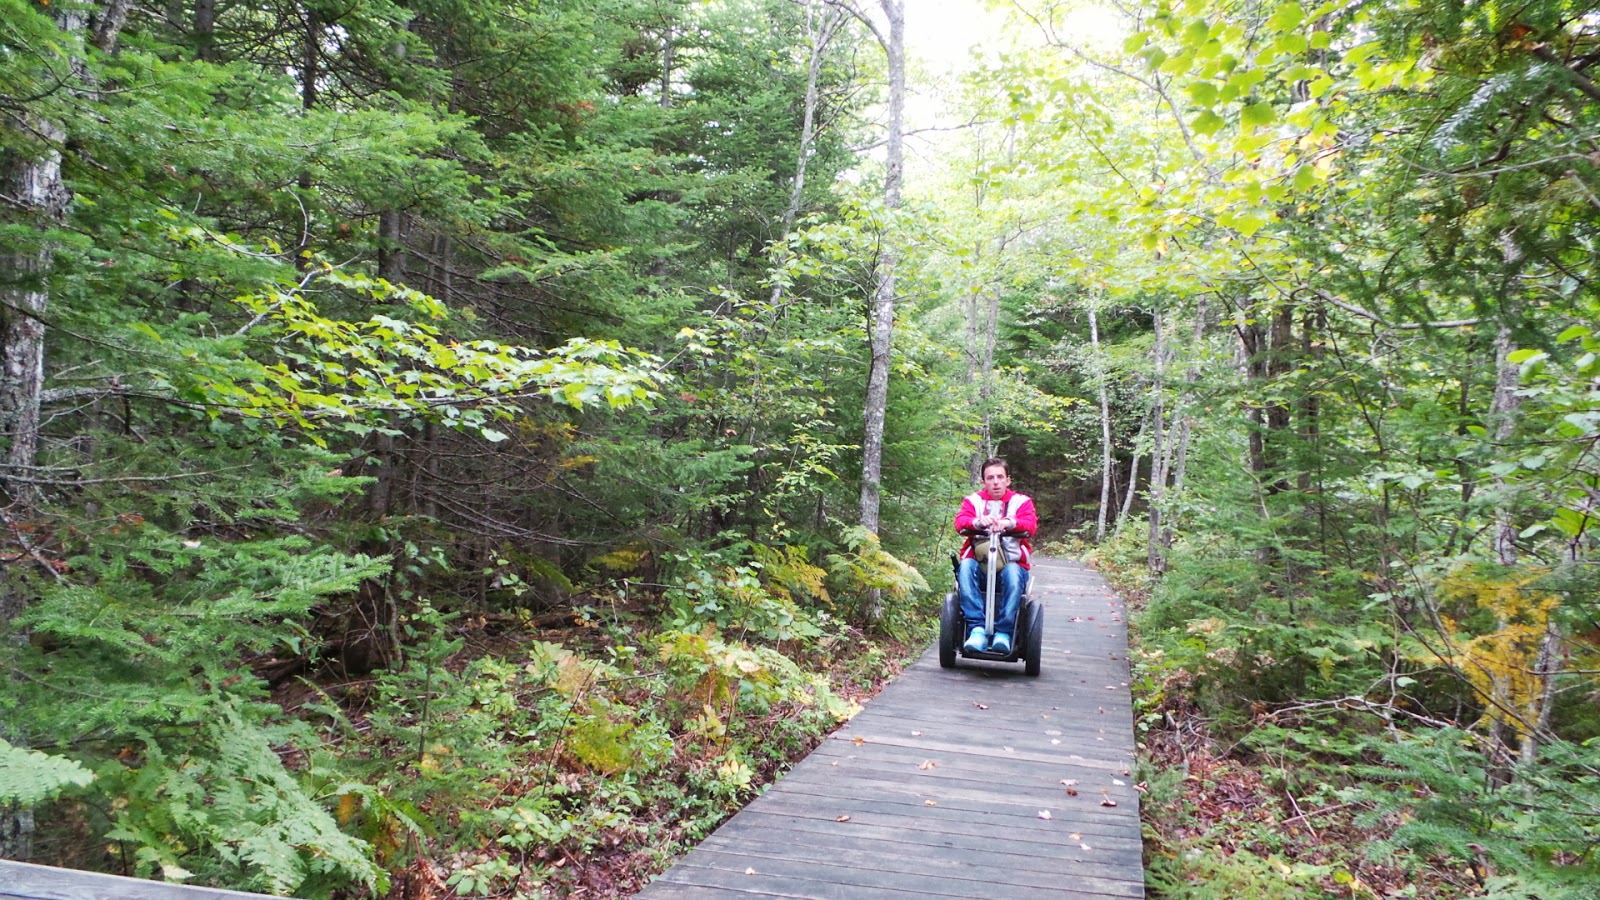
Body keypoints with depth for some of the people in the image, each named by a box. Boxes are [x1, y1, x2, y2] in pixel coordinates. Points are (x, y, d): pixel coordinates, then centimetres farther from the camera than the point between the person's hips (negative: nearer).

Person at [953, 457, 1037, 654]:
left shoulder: (1022, 501, 13)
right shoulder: (973, 501, 15)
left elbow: (1030, 525, -7)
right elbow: (960, 522, -4)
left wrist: (1009, 523, -30)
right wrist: (978, 522, -28)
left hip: (1012, 563, -1)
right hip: (978, 562, 1)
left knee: (1013, 573, -36)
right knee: (966, 567, -33)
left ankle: (1003, 632, -35)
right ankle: (976, 629, -39)